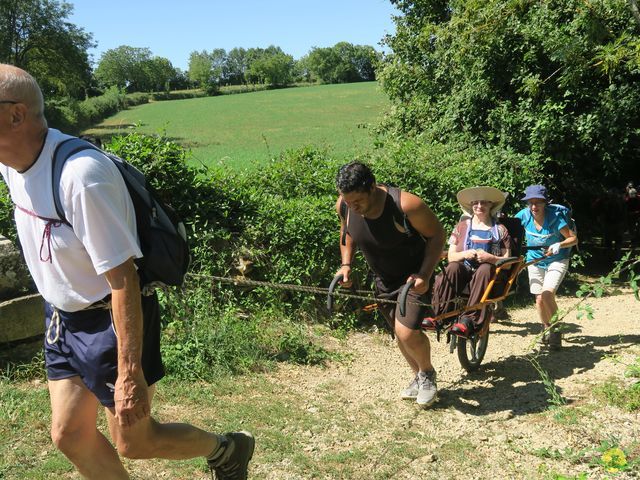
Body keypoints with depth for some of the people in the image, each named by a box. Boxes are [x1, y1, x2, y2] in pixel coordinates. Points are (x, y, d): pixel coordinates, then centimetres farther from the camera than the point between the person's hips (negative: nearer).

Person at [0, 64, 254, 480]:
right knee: (69, 435, 15)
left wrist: (129, 372, -26)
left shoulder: (81, 175, -30)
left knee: (133, 442, 6)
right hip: (63, 316, 8)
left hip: (111, 319, -8)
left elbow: (122, 278, -29)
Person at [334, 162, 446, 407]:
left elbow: (436, 234, -17)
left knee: (407, 333, -20)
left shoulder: (406, 205, -33)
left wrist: (425, 274, -26)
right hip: (383, 279, 6)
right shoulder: (344, 205, -17)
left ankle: (428, 373, 13)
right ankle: (419, 377, 44)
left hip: (413, 277, -5)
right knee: (399, 332, 17)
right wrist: (346, 263, -4)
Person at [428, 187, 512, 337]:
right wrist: (464, 254, -14)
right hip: (464, 270, 1)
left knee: (485, 269, -37)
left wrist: (490, 258, -15)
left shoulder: (500, 229, 13)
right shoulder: (462, 226, 14)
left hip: (488, 271, -1)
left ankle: (469, 320, -45)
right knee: (453, 268, -34)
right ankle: (438, 315, -39)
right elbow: (451, 257, 8)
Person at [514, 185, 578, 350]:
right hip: (535, 261, 4)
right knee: (539, 300, 5)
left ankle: (556, 330, -3)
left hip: (557, 260, -3)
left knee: (547, 294, -22)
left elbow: (573, 238, -18)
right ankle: (547, 328, 31)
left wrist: (559, 245, -35)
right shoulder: (524, 215, -15)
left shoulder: (555, 216, -24)